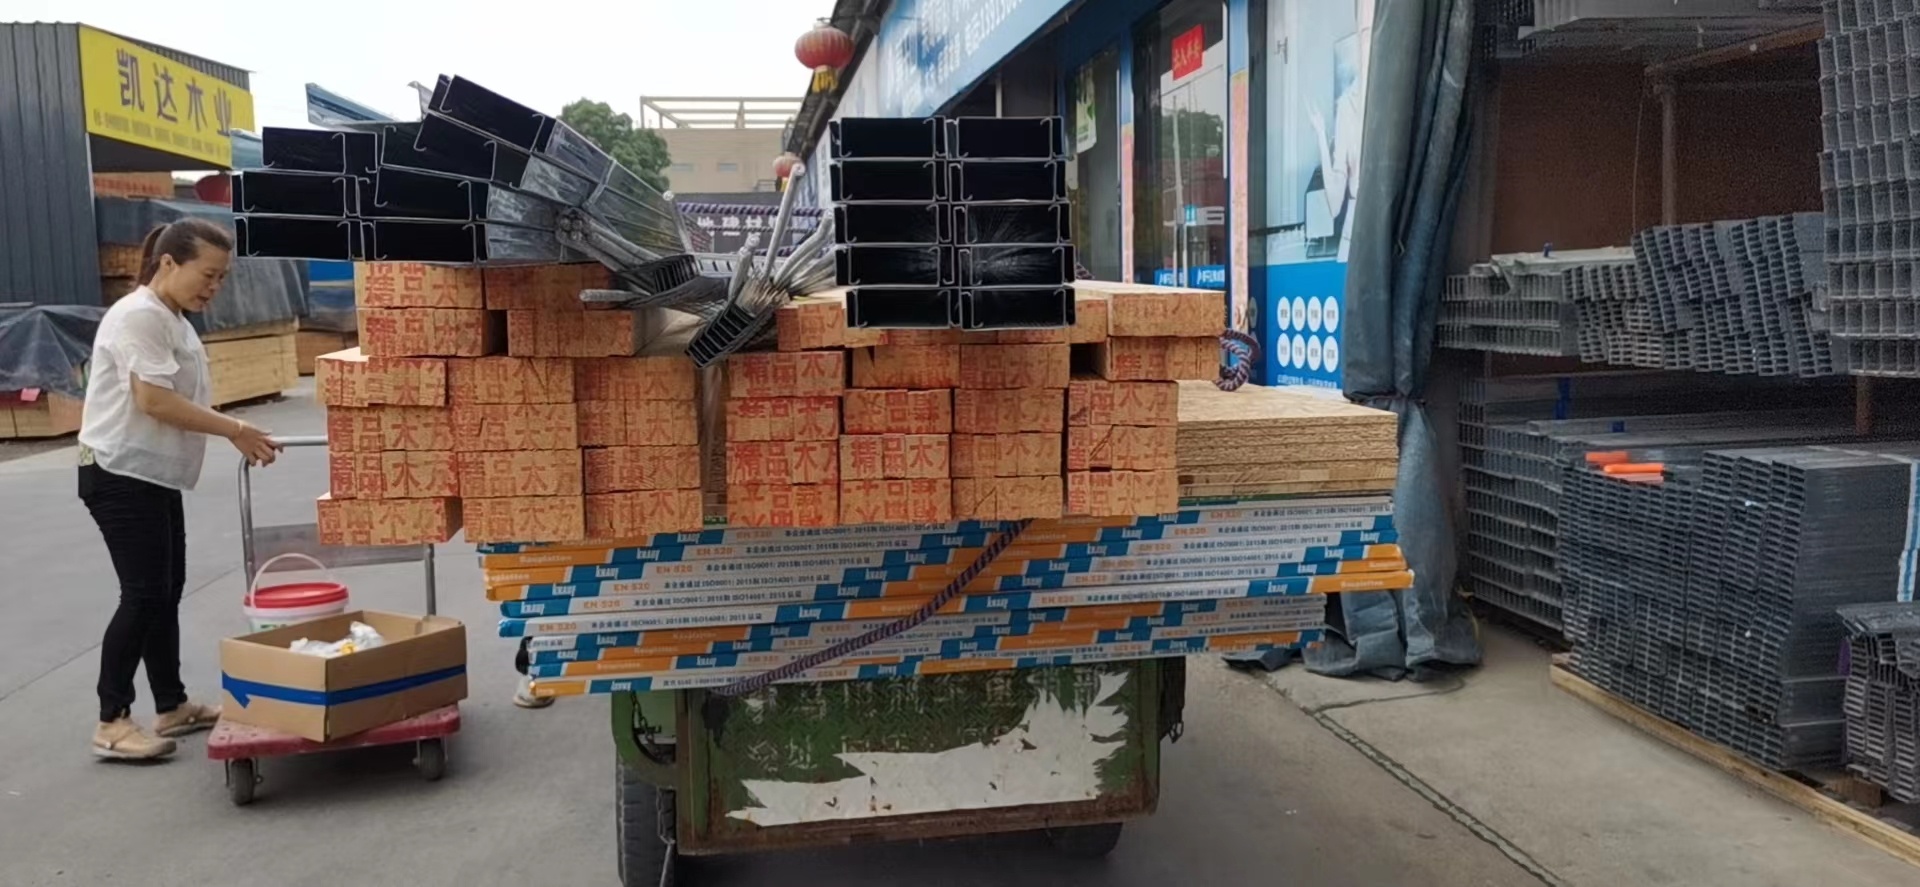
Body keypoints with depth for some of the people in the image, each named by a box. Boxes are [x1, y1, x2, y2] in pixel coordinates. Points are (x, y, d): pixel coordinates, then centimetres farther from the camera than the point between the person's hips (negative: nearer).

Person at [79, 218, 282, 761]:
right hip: (121, 476, -10)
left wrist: (235, 436, 4)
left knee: (166, 592, 13)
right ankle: (112, 722, -1)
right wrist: (233, 429, -20)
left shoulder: (173, 320, 14)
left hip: (156, 477, 10)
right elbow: (153, 400, -24)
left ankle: (172, 706, 23)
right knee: (144, 595, -9)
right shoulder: (140, 315, -17)